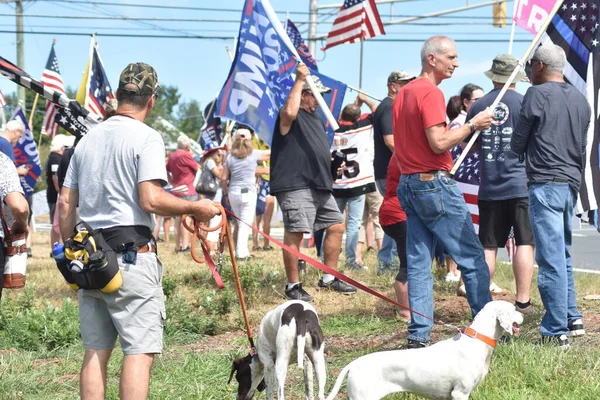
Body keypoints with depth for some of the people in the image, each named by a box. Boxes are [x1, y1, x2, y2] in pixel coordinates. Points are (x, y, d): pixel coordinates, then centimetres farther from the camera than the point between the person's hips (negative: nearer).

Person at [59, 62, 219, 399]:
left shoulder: (88, 138, 13)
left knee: (95, 352, 9)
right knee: (140, 351, -6)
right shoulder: (146, 137, -7)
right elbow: (151, 200, -18)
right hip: (132, 255, -7)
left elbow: (66, 203, 14)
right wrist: (196, 207, -4)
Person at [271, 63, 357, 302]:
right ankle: (293, 286, -4)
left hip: (320, 185, 10)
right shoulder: (290, 116, -6)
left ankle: (329, 278, 22)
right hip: (295, 186, -10)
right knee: (294, 234, -9)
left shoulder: (315, 116, 23)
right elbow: (290, 111, -33)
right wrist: (299, 81, -25)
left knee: (336, 226, 12)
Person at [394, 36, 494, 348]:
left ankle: (419, 335, 2)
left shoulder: (404, 93, 15)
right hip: (435, 183, -9)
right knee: (472, 258, 1)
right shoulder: (431, 93, -14)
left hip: (407, 184, 9)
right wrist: (472, 125, -12)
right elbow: (438, 143, -21)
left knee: (418, 262, 6)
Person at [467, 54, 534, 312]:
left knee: (488, 246, 8)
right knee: (525, 243, 0)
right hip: (521, 184, -3)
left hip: (489, 187, 3)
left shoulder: (478, 106, 4)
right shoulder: (524, 102, -5)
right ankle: (522, 301, -3)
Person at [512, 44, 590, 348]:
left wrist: (526, 152, 17)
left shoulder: (538, 94, -8)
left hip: (545, 183, -8)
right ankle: (572, 319, 23)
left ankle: (556, 331, -9)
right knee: (563, 255, 19)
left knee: (551, 259, -8)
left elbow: (517, 143, -2)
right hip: (571, 184, 8)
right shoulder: (580, 100, 13)